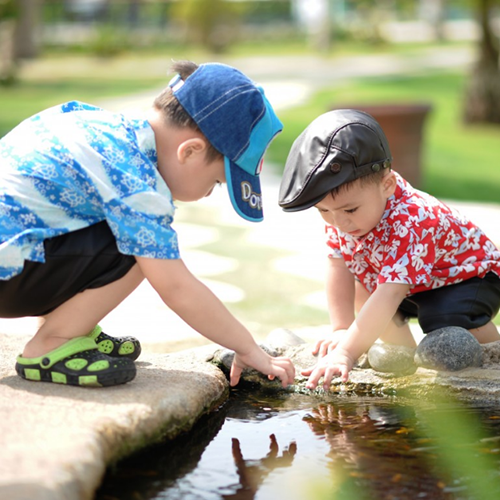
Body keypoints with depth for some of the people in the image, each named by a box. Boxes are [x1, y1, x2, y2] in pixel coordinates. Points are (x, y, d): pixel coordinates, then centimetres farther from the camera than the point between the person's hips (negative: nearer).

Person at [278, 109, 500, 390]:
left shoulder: (410, 224, -42)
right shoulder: (341, 208, -18)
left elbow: (389, 296, -49)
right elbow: (338, 267, -13)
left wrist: (347, 352, -54)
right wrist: (342, 330, -21)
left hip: (469, 275, -8)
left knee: (449, 323, -33)